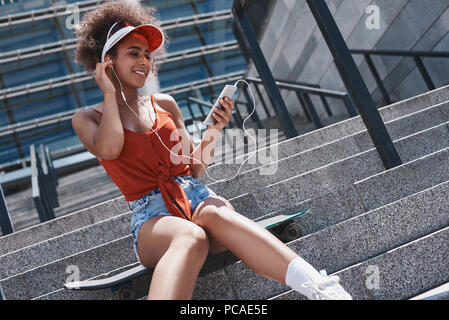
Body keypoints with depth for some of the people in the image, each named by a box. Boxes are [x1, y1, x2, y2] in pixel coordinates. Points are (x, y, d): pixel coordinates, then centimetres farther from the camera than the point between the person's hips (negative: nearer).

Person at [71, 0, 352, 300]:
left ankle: (323, 289, -51)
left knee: (214, 214, -36)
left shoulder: (165, 104, 18)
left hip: (195, 195, 2)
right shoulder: (87, 118, 11)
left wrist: (212, 131, 0)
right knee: (191, 238, -38)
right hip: (151, 216, -2)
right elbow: (109, 148, -14)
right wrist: (109, 93, 0)